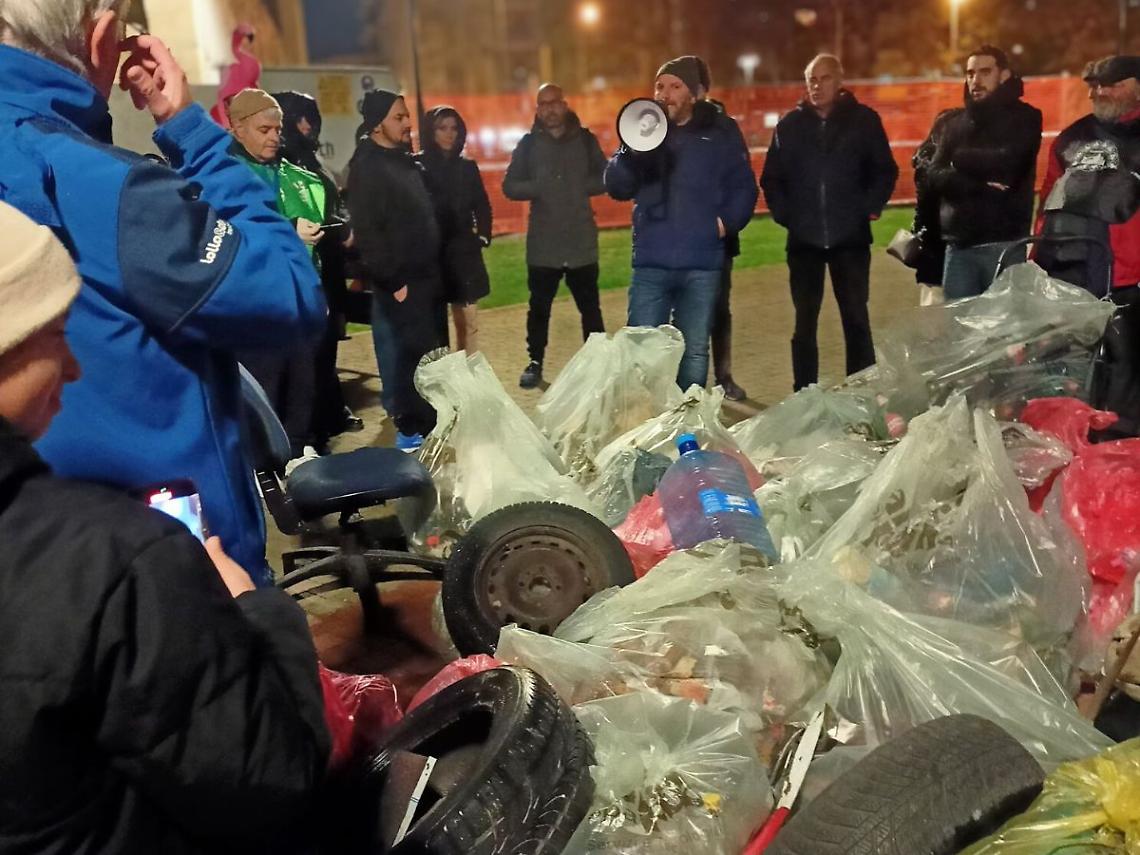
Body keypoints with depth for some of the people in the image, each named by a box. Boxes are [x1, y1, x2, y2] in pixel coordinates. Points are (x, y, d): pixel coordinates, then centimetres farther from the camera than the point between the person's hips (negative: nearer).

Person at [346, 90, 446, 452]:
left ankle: (431, 423, 25)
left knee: (433, 355, 14)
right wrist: (392, 280, -19)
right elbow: (366, 231, -19)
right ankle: (410, 429, 6)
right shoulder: (367, 167, -12)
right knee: (404, 357, -4)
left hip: (426, 277, 9)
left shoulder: (406, 161, 15)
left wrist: (434, 271, 15)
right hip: (398, 284, -9)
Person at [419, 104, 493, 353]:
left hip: (464, 254, 4)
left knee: (468, 323, 3)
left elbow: (482, 205, 17)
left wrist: (483, 236, 6)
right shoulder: (417, 165, -3)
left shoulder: (467, 166, 10)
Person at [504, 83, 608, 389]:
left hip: (581, 242, 0)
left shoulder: (585, 139, 5)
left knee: (590, 307, 7)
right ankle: (535, 364, 20)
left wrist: (581, 186, -12)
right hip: (543, 244, 0)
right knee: (539, 308, 8)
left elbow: (606, 178, 4)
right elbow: (510, 186, 0)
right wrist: (540, 187, -15)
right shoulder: (529, 143, 3)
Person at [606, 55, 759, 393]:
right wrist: (631, 151, -17)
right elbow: (616, 187, 0)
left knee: (694, 351, 8)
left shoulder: (721, 131, 4)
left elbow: (743, 187, 7)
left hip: (702, 264, -1)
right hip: (651, 263, 1)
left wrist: (726, 221, -10)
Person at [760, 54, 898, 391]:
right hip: (804, 239, 2)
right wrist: (783, 213, 0)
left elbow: (885, 171, 6)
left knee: (856, 318, 2)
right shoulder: (790, 124, 7)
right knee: (804, 322, 6)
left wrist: (869, 208, -5)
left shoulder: (863, 120, 3)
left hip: (850, 237, -1)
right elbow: (771, 178, 11)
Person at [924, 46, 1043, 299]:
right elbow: (934, 175, 2)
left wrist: (961, 158, 0)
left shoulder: (1024, 118, 4)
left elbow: (1006, 164, -14)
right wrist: (980, 186, -13)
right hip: (958, 243, 4)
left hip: (1004, 243, -4)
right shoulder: (955, 123, 16)